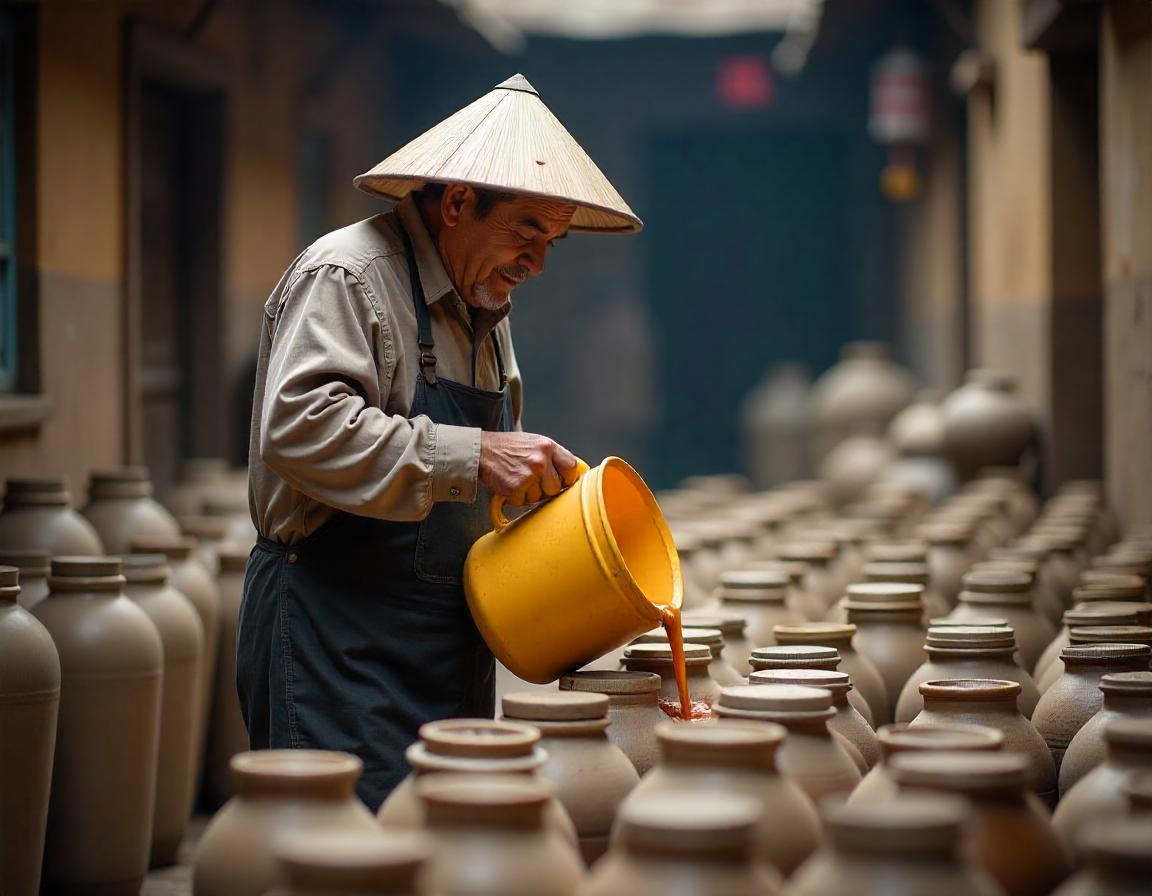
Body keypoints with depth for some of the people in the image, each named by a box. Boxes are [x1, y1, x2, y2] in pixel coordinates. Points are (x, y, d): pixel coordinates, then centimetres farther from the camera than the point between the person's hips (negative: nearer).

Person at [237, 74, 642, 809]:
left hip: (448, 653, 9)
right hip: (340, 650, -9)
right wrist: (472, 457, -27)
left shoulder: (485, 313, 19)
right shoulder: (344, 277, -9)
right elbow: (300, 425, -26)